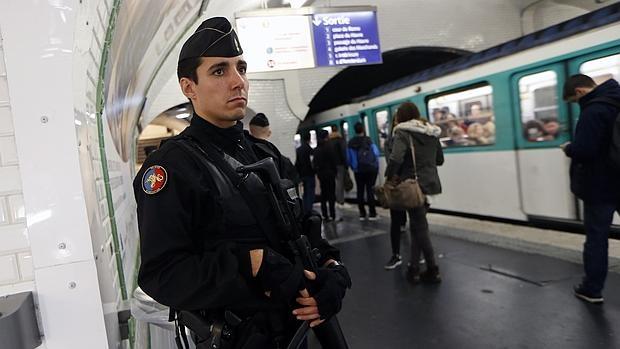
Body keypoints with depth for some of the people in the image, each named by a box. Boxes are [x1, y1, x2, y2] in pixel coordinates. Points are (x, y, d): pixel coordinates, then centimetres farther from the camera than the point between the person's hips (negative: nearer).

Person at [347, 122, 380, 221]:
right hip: (370, 169, -2)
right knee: (370, 190, 0)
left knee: (360, 191, 9)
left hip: (358, 171, 3)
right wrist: (376, 166, 4)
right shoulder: (368, 140, -8)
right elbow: (376, 153, -11)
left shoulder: (351, 143, 0)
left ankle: (362, 214, 12)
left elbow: (349, 158, -2)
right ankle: (372, 214, 1)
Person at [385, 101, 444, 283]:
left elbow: (396, 158, -26)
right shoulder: (432, 133, 12)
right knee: (417, 225, 14)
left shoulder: (403, 133, -10)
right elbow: (440, 159, 19)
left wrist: (390, 177, -13)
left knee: (420, 227, 2)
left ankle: (433, 271, 10)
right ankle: (414, 268, 18)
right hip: (430, 183, 7)